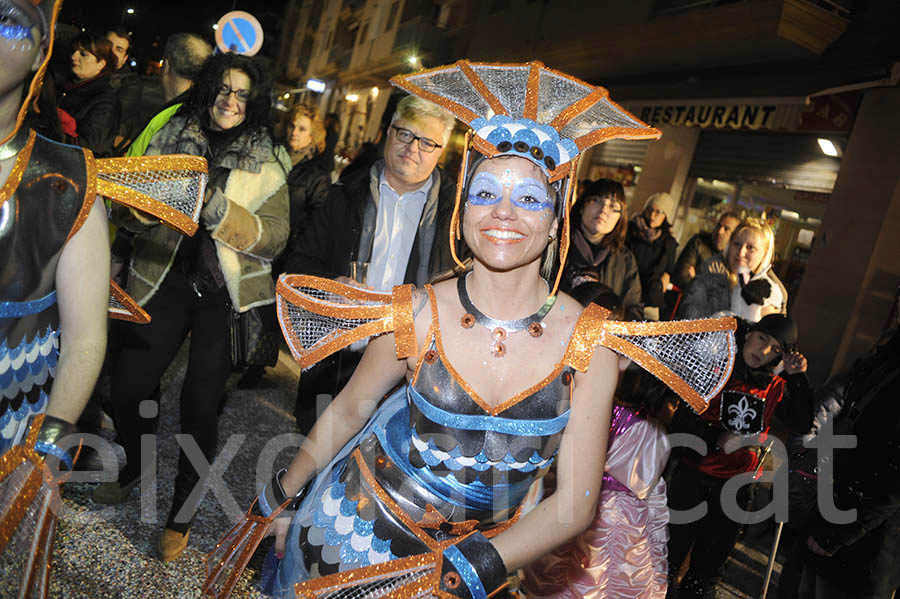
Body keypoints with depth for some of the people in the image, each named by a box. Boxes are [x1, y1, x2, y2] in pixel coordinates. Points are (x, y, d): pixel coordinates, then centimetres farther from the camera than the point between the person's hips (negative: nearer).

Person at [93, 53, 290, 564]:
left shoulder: (268, 161, 0)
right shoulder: (173, 138, 7)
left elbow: (276, 236, -7)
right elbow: (134, 215, 10)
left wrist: (225, 214, -22)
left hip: (225, 295, -2)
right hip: (167, 280, 3)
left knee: (201, 403, 1)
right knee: (127, 387, 5)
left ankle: (183, 513, 23)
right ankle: (136, 466, 39)